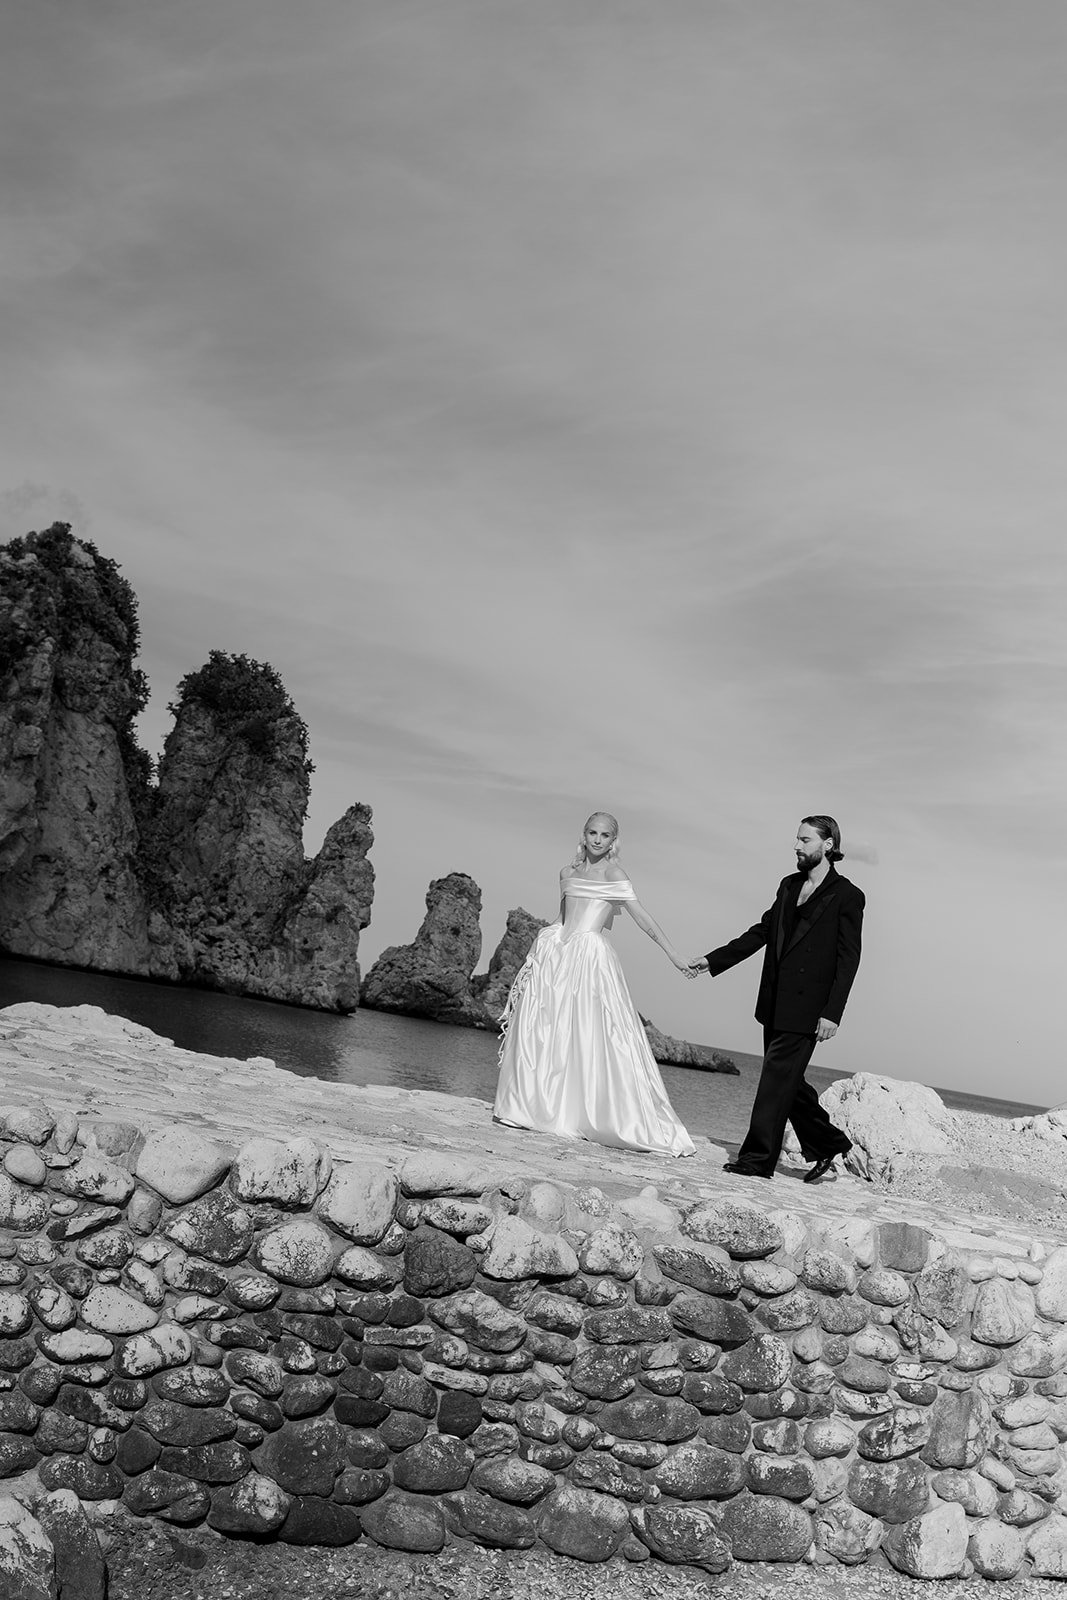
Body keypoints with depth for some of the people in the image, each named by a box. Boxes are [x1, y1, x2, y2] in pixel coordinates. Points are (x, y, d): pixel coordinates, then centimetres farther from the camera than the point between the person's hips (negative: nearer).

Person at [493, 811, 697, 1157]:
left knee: (591, 1038, -6)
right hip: (556, 955, 5)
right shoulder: (568, 873, 14)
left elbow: (642, 917, -9)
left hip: (592, 957, -5)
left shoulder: (614, 874, -2)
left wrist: (674, 955, -16)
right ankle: (533, 1107, 16)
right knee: (542, 1033, 5)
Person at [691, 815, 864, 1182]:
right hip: (775, 1004, 7)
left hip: (807, 1009, -7)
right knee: (788, 1081, 13)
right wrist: (713, 960, 14)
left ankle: (757, 1158, 1)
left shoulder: (847, 896, -7)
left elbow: (848, 959, -10)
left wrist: (832, 1013, -16)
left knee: (777, 1079, -7)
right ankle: (830, 1145, 28)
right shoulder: (789, 886, 14)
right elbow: (761, 932, 18)